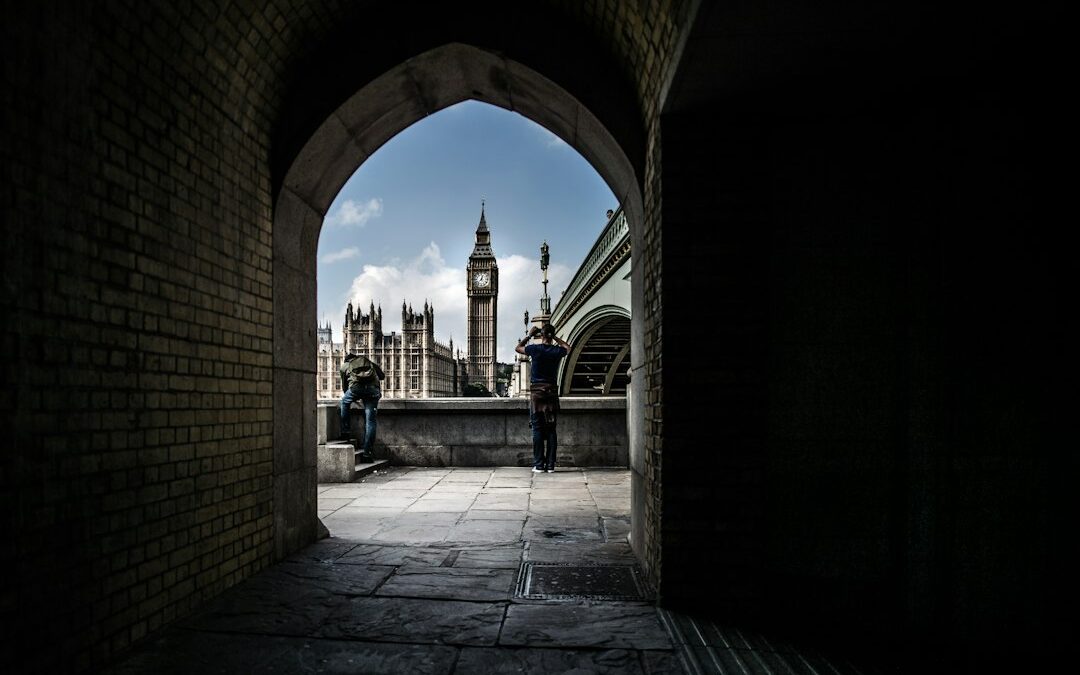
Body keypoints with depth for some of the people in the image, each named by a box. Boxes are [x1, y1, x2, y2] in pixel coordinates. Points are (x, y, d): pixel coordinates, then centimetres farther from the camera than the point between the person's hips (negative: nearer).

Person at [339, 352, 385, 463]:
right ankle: (367, 452, 4)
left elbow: (344, 386, 36)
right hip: (373, 388, 1)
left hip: (356, 386, -1)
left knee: (344, 402, 32)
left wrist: (354, 398, 52)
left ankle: (346, 431, 24)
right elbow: (382, 376, 29)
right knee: (370, 421, 6)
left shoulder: (344, 365, 31)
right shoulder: (369, 362, 34)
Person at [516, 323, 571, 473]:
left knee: (537, 429, 1)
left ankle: (538, 465, 1)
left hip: (537, 392, -2)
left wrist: (530, 335, 17)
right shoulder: (557, 351, 0)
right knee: (551, 430, 6)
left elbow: (518, 348, 14)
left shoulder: (535, 349, -6)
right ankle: (550, 465, 6)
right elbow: (567, 346, 25)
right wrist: (555, 338, 21)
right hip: (552, 391, 2)